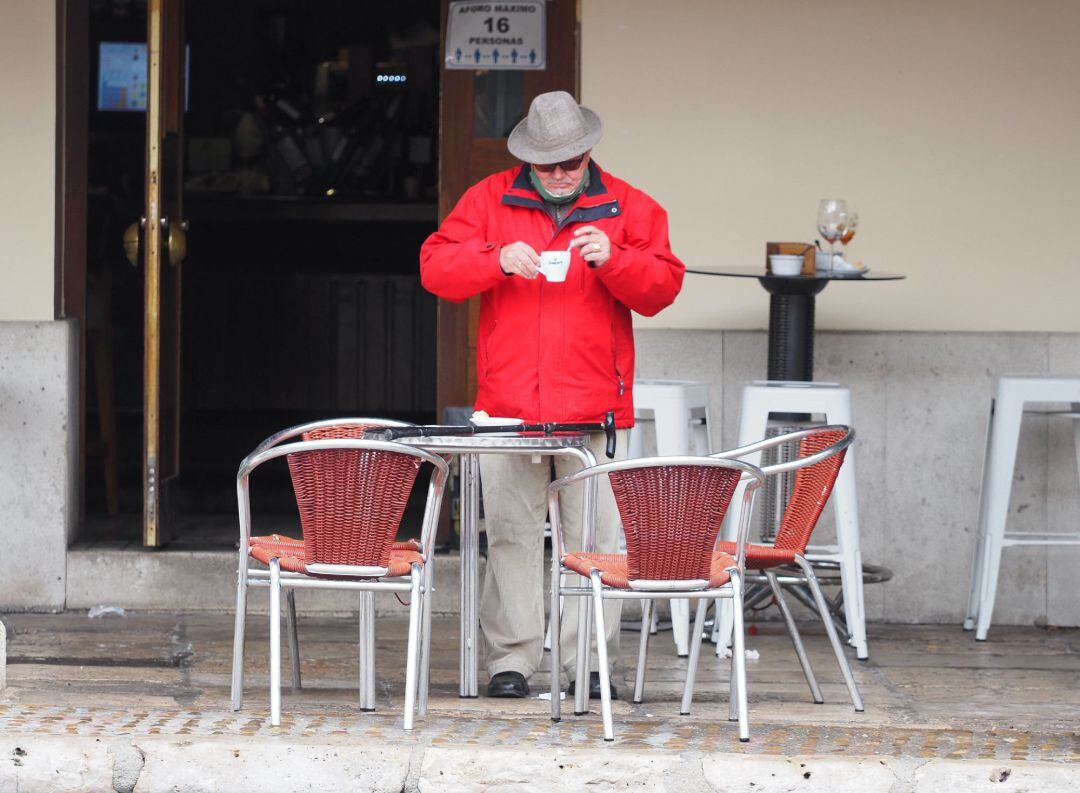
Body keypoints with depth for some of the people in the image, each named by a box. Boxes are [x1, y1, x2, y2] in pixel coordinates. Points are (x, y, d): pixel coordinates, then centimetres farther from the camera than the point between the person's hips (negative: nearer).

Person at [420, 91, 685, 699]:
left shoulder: (627, 208, 8)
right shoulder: (490, 200, 9)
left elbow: (663, 286, 3)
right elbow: (436, 267, 4)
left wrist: (612, 260, -15)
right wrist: (497, 261, -13)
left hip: (596, 408, 0)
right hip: (508, 405, 1)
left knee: (595, 538, -2)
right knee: (512, 534, 1)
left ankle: (588, 663, 4)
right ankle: (511, 660, 6)